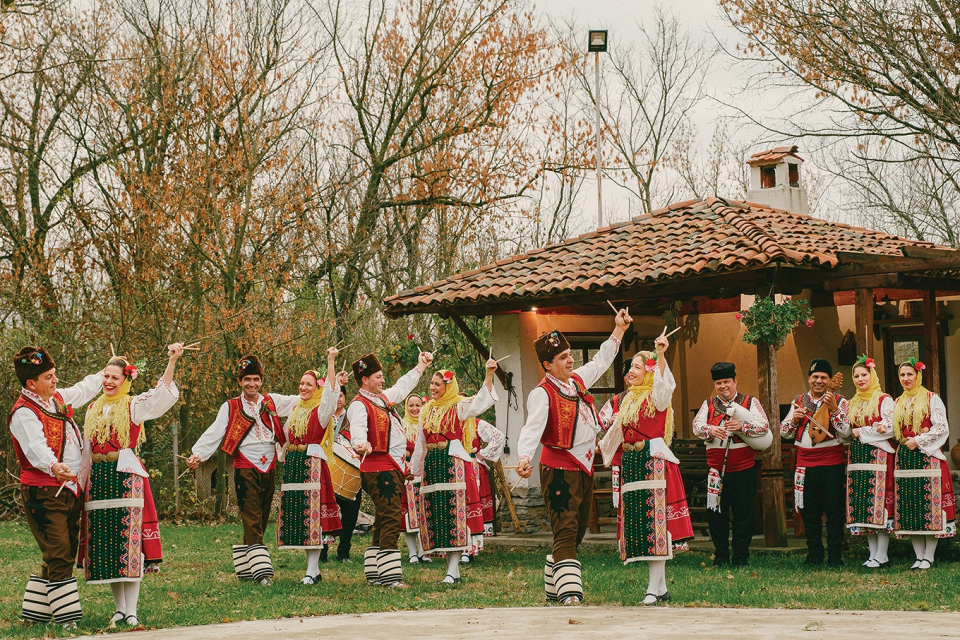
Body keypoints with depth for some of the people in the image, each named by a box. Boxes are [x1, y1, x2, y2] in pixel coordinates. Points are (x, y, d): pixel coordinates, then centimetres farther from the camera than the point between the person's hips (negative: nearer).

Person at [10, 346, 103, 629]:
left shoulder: (58, 398, 13)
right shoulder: (24, 413, -14)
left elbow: (83, 389, 35)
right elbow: (36, 447, -32)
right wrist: (54, 467, -49)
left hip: (70, 489, 9)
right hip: (43, 493, -9)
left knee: (64, 555, 10)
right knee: (58, 556, -12)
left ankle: (35, 613, 18)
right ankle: (66, 616, -9)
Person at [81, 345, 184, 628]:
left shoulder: (134, 405, 1)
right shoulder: (94, 409, 17)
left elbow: (162, 394, -17)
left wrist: (172, 360, -30)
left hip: (126, 476, -5)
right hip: (98, 478, 5)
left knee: (128, 540, -7)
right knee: (103, 542, 4)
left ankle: (131, 611, -5)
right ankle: (119, 608, 14)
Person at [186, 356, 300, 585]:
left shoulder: (272, 402, 12)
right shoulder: (230, 407, 4)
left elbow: (300, 400, 16)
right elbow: (214, 433, -3)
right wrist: (198, 454, -17)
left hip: (269, 469, 4)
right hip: (245, 469, -4)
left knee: (261, 520, 8)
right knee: (252, 521, -11)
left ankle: (245, 568, 17)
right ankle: (261, 570, -15)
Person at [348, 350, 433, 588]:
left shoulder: (383, 398, 18)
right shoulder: (359, 405, -10)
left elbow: (403, 386, 36)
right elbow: (358, 429, -29)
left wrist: (421, 366, 45)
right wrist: (361, 444, -50)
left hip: (394, 468, 10)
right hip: (378, 469, -10)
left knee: (384, 521, 10)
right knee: (391, 519, -15)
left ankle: (374, 574, 14)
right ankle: (390, 576, -17)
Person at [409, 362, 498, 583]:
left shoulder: (459, 406, -1)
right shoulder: (427, 410, 17)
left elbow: (481, 401, -19)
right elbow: (420, 442, 23)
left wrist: (489, 375, -30)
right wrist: (414, 468, 25)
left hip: (453, 463, -6)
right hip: (431, 465, 7)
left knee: (453, 511, -11)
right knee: (435, 513, 3)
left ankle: (453, 569, -12)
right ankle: (453, 569, 9)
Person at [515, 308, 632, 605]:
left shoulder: (577, 381, 11)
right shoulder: (542, 393, -13)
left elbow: (600, 361, 29)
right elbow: (533, 427, -27)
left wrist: (619, 330, 29)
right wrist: (525, 458, -44)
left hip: (584, 469, 8)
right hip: (560, 471, -8)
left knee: (576, 533, 13)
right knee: (565, 533, -15)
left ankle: (553, 589, 25)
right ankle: (570, 595, -21)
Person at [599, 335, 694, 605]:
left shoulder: (656, 396, -5)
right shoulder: (629, 399, 19)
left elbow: (663, 383, -28)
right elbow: (618, 432, 31)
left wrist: (660, 355, -43)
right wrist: (602, 446, 42)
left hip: (653, 462, -8)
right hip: (631, 463, 8)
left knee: (653, 520, -11)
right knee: (638, 523, 5)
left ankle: (654, 588, -12)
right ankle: (660, 587, 10)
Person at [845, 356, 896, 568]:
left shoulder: (884, 400, -2)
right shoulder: (853, 403, 18)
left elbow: (890, 429, -12)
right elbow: (847, 430, 21)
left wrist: (861, 432, -9)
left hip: (878, 455, -7)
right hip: (857, 456, 7)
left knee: (878, 501, -9)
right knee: (862, 503, 3)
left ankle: (882, 555, -6)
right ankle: (873, 553, 8)